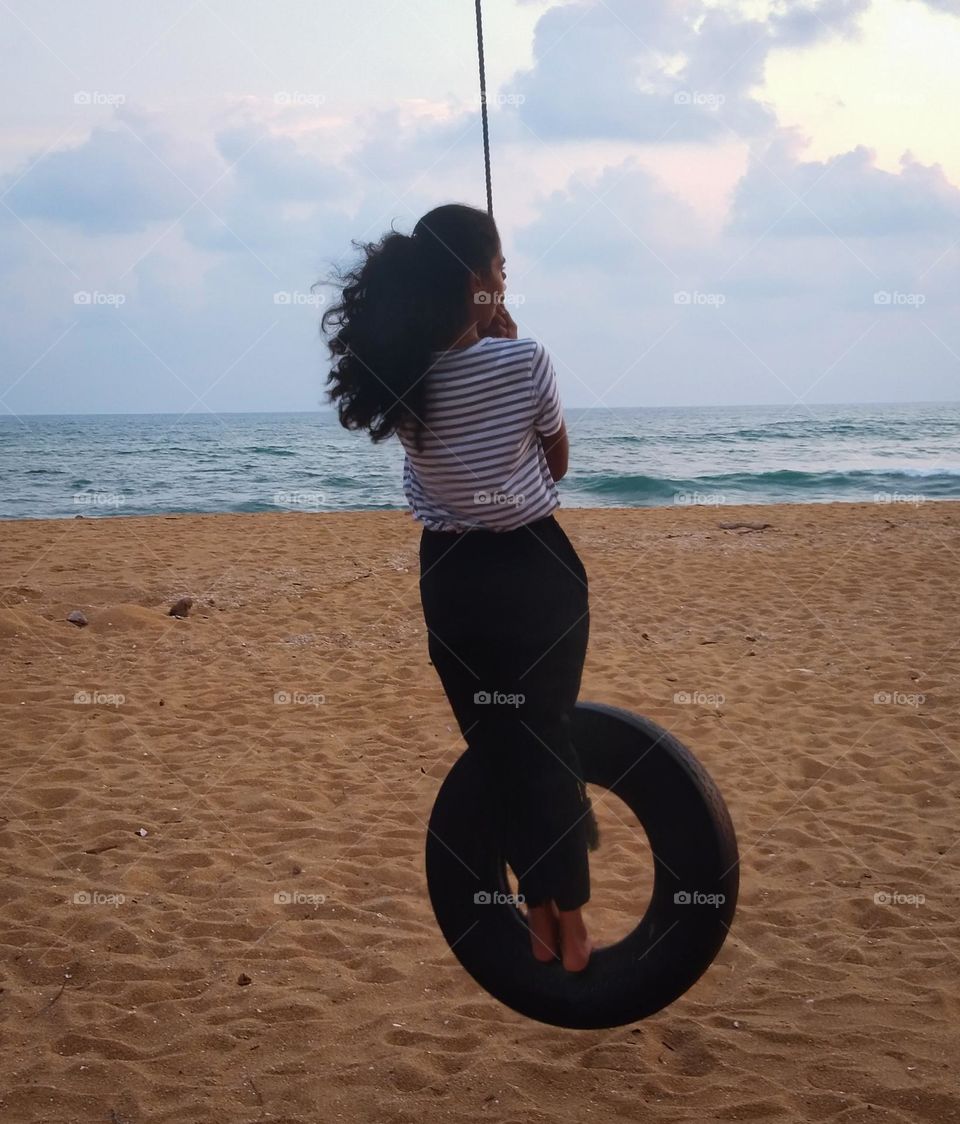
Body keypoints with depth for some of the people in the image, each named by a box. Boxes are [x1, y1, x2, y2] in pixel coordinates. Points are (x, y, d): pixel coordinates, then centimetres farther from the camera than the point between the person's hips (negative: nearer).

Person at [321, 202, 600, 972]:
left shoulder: (397, 369, -10)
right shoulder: (525, 361, -19)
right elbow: (559, 462, -2)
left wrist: (485, 336, 5)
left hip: (450, 576, 3)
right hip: (535, 569, -2)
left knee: (495, 749, 15)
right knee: (549, 739, 14)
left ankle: (540, 918, 27)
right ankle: (571, 924, 23)